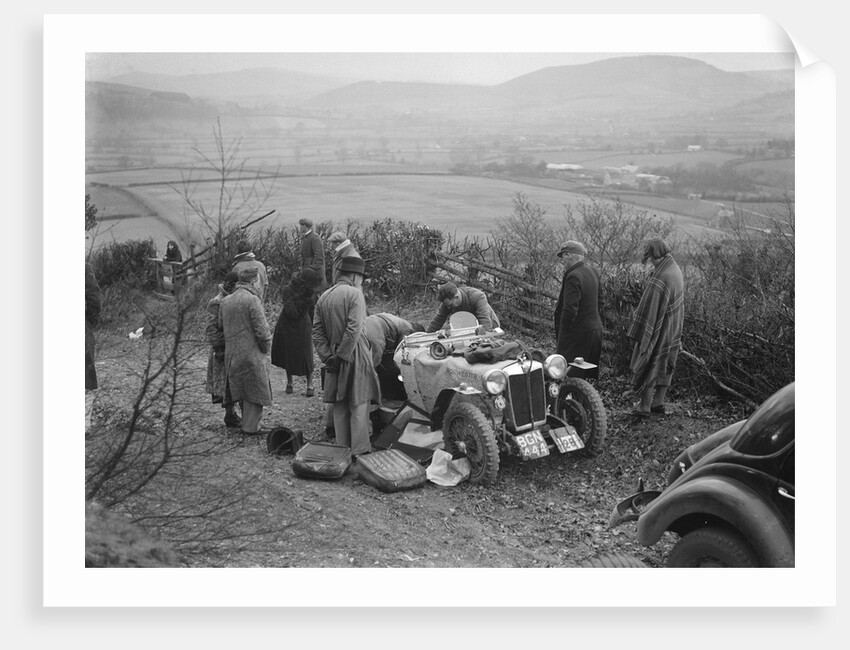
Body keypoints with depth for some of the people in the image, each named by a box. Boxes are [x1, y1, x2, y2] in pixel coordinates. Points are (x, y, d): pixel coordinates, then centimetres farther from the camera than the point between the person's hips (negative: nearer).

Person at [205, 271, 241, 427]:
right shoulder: (217, 302, -16)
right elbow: (211, 328, -16)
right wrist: (218, 348, -19)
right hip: (225, 348, -8)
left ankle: (231, 413, 27)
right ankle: (230, 416, 5)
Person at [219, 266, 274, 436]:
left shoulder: (224, 301, 7)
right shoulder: (252, 300, -15)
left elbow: (220, 326, 13)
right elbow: (262, 330, -16)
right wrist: (266, 348, -2)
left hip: (231, 355, 7)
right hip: (252, 353, -7)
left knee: (241, 390, 19)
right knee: (255, 390, 5)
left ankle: (248, 423, 29)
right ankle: (251, 427, 8)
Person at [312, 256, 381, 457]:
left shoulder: (323, 297, 11)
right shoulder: (355, 293, -10)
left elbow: (317, 331, 7)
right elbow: (354, 329, -19)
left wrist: (327, 356, 2)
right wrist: (343, 355, -14)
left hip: (334, 358, 6)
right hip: (354, 355, -6)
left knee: (340, 406, 13)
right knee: (359, 405, -2)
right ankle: (360, 451, -1)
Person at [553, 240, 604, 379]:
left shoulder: (573, 277, -20)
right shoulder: (593, 273, 8)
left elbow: (570, 309, -23)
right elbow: (599, 301, 17)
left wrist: (561, 334, -14)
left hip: (577, 334, -9)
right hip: (596, 330, 9)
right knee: (590, 374, 17)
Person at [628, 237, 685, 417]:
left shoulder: (660, 279, -29)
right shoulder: (676, 270, 0)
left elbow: (650, 308, -25)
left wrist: (639, 333, -17)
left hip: (658, 329, -8)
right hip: (674, 328, 8)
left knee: (649, 363, 5)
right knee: (665, 364, 17)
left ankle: (645, 405, 13)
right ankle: (659, 402, 27)